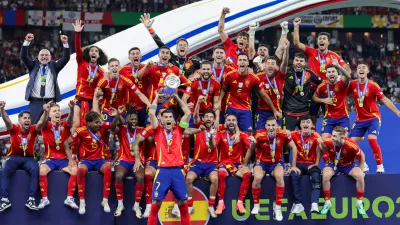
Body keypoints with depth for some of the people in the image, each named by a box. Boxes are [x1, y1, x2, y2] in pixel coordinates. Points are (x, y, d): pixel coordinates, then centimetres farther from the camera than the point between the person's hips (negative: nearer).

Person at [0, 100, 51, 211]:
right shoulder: (14, 129, -7)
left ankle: (31, 199, -31)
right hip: (14, 157, -1)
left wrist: (46, 112, -41)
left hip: (28, 158, 1)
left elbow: (41, 122, -21)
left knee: (35, 170, -30)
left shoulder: (33, 129, -4)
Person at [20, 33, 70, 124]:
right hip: (35, 102, 0)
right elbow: (23, 56, 0)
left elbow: (66, 58, 2)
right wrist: (27, 42, -14)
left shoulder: (54, 66, 12)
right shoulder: (33, 65, 12)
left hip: (50, 102, 0)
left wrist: (65, 44, -12)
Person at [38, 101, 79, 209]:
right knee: (42, 170, -32)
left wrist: (72, 109, -42)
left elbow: (70, 120, -18)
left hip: (64, 159, 1)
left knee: (75, 170, -27)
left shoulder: (65, 126, 3)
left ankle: (69, 198, -17)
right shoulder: (46, 126, 0)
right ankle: (44, 198, -21)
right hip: (50, 159, -1)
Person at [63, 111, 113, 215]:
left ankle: (105, 200, -24)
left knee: (108, 168, -33)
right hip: (86, 160, -2)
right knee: (81, 169, -38)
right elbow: (66, 143, -4)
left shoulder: (102, 127, -3)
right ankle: (82, 201, -28)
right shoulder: (81, 131, -11)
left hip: (99, 159, 2)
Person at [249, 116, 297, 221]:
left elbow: (294, 148, -1)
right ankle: (256, 205, -8)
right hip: (261, 162, -1)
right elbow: (251, 150, 1)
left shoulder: (283, 134, -16)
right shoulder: (259, 135, -19)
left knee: (279, 176, -33)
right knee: (257, 177, -33)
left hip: (276, 163, 1)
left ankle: (277, 207, -16)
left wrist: (293, 165, 2)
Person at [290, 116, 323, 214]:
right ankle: (298, 204, -26)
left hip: (311, 164, 0)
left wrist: (316, 164, -25)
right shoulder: (295, 134, -3)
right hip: (299, 163, 0)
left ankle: (314, 204, -38)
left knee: (316, 176, -31)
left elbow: (320, 148, -12)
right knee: (294, 175, -31)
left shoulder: (315, 135, -2)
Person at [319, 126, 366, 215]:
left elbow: (362, 156, -9)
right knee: (325, 175, -31)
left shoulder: (351, 145, -28)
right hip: (333, 164, 1)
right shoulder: (328, 142, -24)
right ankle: (327, 202, -13)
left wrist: (361, 171, -5)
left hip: (349, 165, -1)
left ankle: (359, 203, -7)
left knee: (360, 176, -28)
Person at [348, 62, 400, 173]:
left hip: (373, 118, -5)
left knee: (372, 140, -24)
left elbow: (385, 100, -10)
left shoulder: (372, 85, -13)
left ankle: (380, 167, -13)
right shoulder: (353, 84, -2)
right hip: (359, 119, 5)